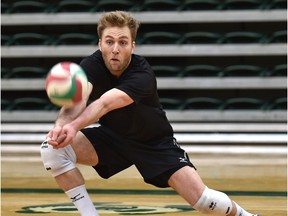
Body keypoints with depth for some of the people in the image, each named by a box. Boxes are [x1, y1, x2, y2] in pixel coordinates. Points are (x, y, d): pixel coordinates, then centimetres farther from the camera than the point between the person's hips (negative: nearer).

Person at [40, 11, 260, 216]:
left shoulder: (142, 75, -33)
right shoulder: (92, 65, -22)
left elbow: (104, 104, -50)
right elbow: (78, 99, -42)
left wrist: (73, 126, -68)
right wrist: (62, 124, -65)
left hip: (155, 142, -3)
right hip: (112, 137, 3)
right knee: (53, 149, -23)